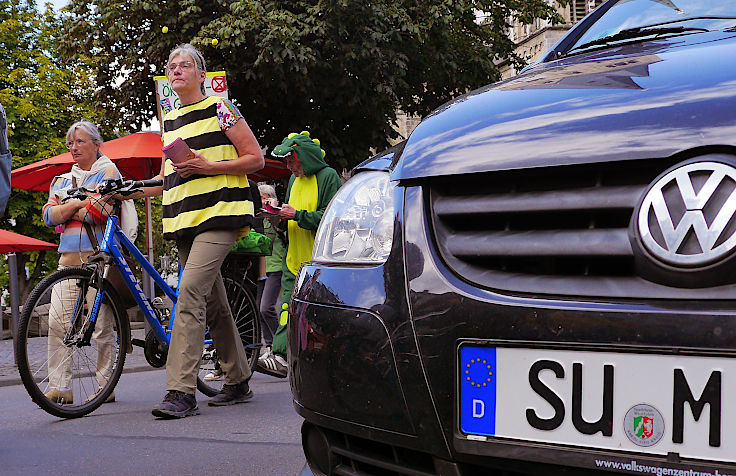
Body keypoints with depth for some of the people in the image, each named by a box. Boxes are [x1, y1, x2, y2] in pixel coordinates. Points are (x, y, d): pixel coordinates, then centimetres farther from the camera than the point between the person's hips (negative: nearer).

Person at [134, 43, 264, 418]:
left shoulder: (219, 109, -1)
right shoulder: (169, 121, 20)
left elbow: (255, 159, -4)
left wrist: (207, 166, -14)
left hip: (218, 217, -8)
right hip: (183, 220, 8)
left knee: (190, 291, -21)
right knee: (213, 304, 11)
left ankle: (181, 391, -23)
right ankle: (238, 382, 22)